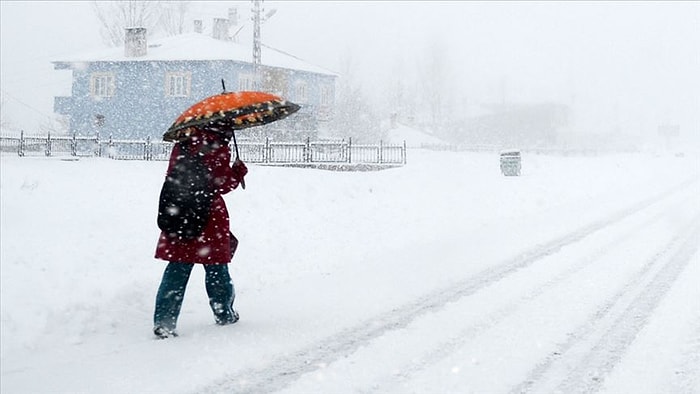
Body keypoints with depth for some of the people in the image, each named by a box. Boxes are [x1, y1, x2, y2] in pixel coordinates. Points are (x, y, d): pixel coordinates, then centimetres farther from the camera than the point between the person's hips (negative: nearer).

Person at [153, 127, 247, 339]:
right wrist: (238, 172, 3)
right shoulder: (218, 149, -12)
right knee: (216, 268, 12)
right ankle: (224, 313, 26)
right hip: (209, 217, -5)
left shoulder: (182, 145, 8)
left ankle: (164, 321, -3)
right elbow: (221, 184, -13)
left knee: (177, 270, 5)